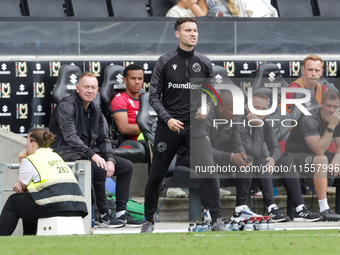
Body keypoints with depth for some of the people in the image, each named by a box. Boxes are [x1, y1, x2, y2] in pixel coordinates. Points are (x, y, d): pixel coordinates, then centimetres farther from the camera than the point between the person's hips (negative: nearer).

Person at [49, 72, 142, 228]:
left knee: (126, 166, 1)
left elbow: (103, 139, 15)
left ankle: (121, 212, -1)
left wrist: (110, 159, -5)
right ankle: (104, 216, -24)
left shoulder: (95, 111, 14)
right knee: (98, 168, -34)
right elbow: (70, 136, -23)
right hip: (67, 154, -9)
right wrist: (92, 155, -30)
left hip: (89, 153, 9)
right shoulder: (66, 105, -12)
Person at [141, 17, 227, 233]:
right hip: (168, 126, 0)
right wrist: (167, 118, -13)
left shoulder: (204, 63, 6)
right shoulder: (165, 62, 1)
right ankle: (149, 221, 24)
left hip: (195, 126, 0)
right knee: (156, 176, 7)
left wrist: (207, 107, -6)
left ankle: (217, 220, -13)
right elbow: (154, 96, 1)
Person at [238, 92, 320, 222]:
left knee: (287, 161, -7)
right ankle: (272, 209, -39)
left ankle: (299, 208, -15)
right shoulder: (241, 125, -21)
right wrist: (257, 127, -27)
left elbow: (276, 147, -3)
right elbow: (255, 153, -27)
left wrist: (273, 159, -25)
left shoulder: (266, 124, 6)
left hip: (260, 166, 8)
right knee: (262, 163, -33)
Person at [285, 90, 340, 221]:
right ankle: (324, 210, -42)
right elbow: (319, 150, -34)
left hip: (317, 155, 8)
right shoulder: (309, 119, -26)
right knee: (321, 160, -37)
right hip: (295, 155, -8)